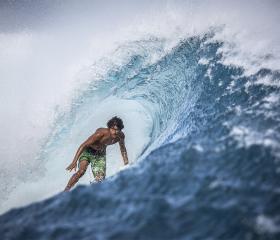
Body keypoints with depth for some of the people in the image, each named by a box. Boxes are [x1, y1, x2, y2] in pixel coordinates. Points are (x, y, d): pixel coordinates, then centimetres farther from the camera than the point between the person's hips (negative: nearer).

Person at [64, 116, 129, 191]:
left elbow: (122, 148, 6)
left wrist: (126, 164, 5)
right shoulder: (101, 133, -33)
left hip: (100, 154, 5)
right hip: (88, 151, -5)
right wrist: (74, 162, -37)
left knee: (100, 179, -9)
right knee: (81, 171, -28)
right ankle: (65, 191, -18)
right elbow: (84, 145, -32)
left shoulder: (121, 136, -17)